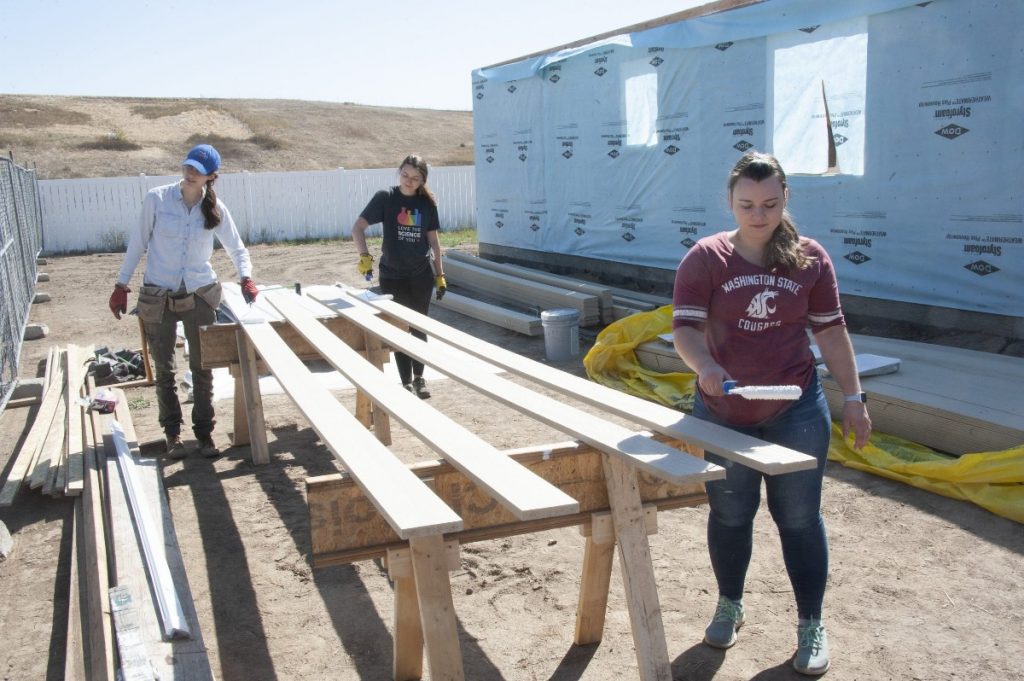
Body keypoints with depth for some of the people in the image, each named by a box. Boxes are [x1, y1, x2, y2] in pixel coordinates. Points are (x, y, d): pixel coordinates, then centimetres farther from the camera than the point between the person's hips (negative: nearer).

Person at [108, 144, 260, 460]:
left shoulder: (215, 209, -4)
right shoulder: (157, 199, -7)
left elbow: (237, 248, 3)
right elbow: (138, 243, 0)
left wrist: (246, 277, -16)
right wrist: (121, 285, 1)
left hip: (200, 295, 1)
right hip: (158, 297, 0)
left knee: (202, 367, 6)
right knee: (164, 369, 9)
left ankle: (204, 433, 16)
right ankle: (172, 434, 21)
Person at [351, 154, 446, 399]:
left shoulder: (427, 203, 2)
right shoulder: (385, 198, -7)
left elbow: (433, 240, 8)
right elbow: (358, 227, -12)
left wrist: (440, 275, 6)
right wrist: (364, 256, -28)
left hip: (422, 274, 2)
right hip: (392, 275, -2)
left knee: (419, 327, 11)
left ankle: (419, 377, 25)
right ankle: (406, 382, 13)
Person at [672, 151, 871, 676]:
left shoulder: (810, 258, -2)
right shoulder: (705, 258, -8)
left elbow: (831, 332, 3)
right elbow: (684, 327, -13)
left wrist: (853, 398, 2)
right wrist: (704, 365, -34)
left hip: (795, 411, 0)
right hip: (723, 413, 0)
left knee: (799, 517, 8)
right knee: (729, 515, 15)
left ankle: (811, 626, 25)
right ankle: (729, 606, 38)